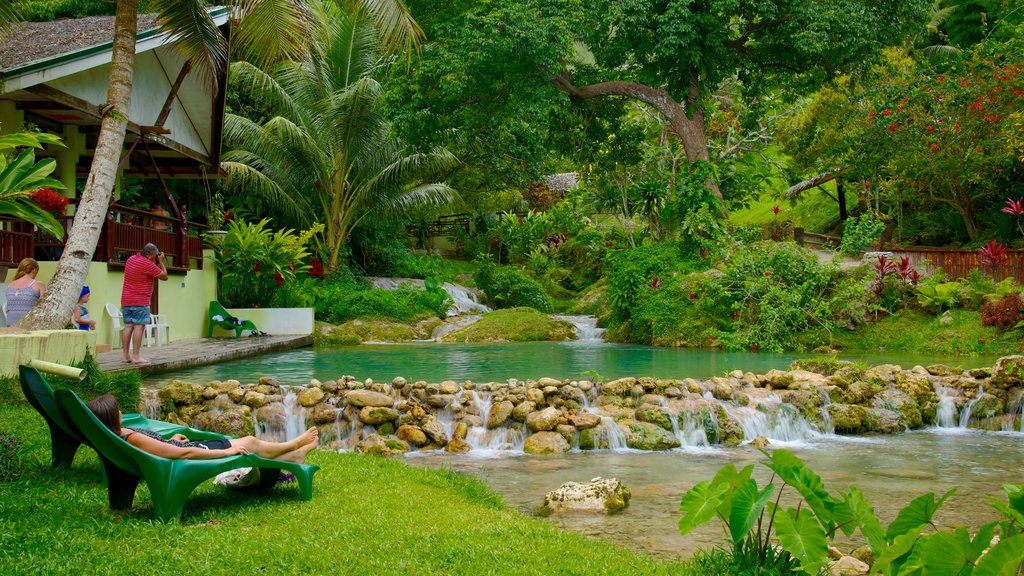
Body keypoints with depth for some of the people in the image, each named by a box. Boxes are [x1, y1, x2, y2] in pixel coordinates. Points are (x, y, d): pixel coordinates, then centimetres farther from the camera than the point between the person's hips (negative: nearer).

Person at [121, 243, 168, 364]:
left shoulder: (131, 259, 11)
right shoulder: (148, 264, -16)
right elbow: (164, 276, -8)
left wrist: (156, 263, 16)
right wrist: (160, 262, 3)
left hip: (126, 300, 8)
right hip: (140, 301, -8)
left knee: (128, 326, 8)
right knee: (139, 327, -7)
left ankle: (126, 355, 9)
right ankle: (136, 357, -10)